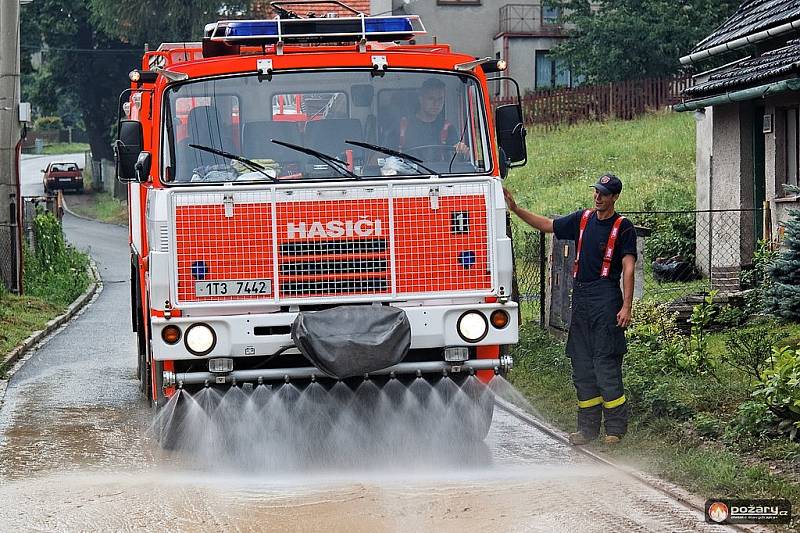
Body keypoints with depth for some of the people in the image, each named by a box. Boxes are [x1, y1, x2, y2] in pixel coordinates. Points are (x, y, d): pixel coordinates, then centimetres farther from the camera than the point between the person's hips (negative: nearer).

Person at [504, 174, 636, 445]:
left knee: (606, 364, -9)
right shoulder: (583, 219, 13)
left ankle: (615, 428, -5)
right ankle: (588, 427, 12)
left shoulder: (623, 227, -4)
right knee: (581, 365, 7)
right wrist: (516, 209, 13)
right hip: (580, 298, 7)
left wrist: (626, 306, -17)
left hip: (606, 299, -7)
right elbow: (547, 225, 22)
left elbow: (628, 269, -9)